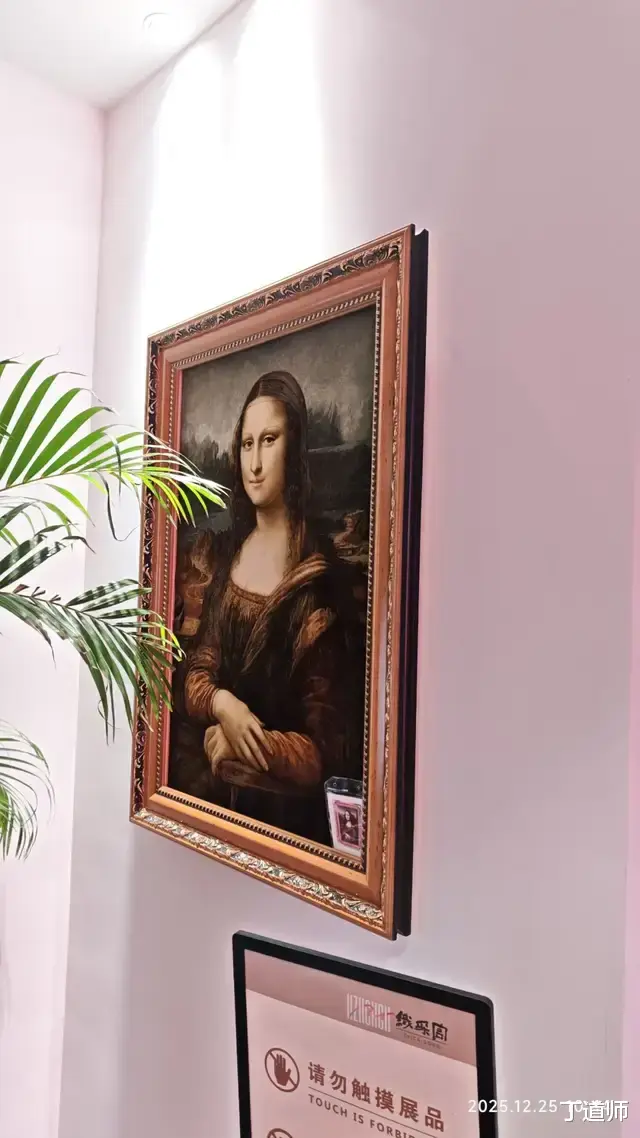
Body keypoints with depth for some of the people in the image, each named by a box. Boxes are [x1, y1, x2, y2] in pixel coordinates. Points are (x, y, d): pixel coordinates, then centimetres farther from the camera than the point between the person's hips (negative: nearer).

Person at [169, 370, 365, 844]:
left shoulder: (321, 580, -14)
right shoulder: (225, 554, 5)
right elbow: (195, 676, 7)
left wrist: (240, 744, -15)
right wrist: (221, 705, -12)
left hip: (282, 802, -5)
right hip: (211, 782, 5)